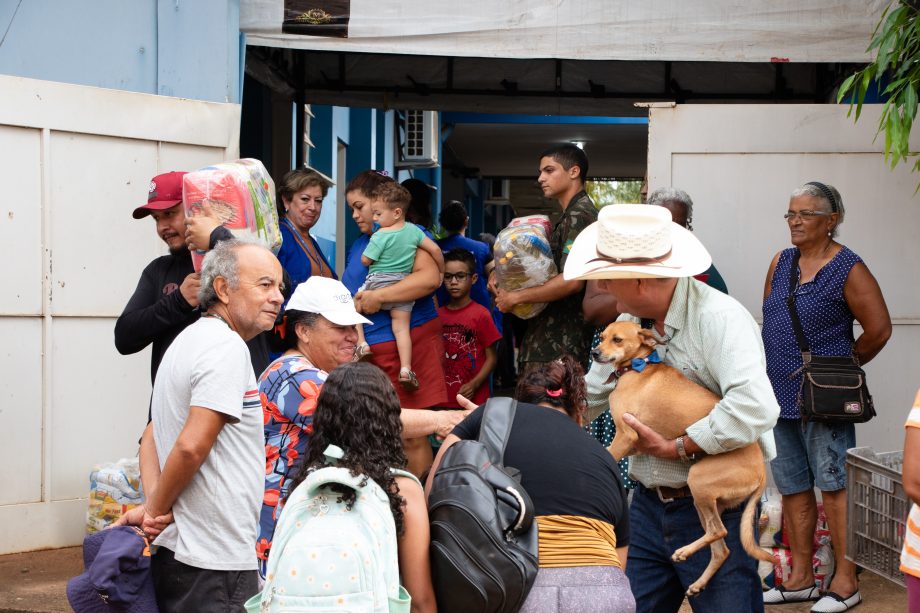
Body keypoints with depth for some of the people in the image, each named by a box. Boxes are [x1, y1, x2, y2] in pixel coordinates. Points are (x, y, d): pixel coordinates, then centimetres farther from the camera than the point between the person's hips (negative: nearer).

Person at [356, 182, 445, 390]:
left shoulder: (381, 235, -12)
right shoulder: (413, 230, 3)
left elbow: (365, 260, -7)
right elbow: (435, 249, 4)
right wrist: (442, 270, 18)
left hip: (378, 284, -5)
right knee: (401, 327, 2)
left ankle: (361, 344, 0)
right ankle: (406, 369, -10)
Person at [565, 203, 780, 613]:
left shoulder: (719, 318, -20)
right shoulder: (628, 320, 5)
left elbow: (755, 408, -34)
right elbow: (589, 394, 18)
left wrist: (675, 448, -23)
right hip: (648, 508, 7)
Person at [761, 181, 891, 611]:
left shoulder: (848, 269, -9)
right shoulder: (781, 263, 11)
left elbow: (878, 330, -7)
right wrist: (771, 372, 12)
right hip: (779, 395, 7)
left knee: (833, 484, -5)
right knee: (792, 487, 11)